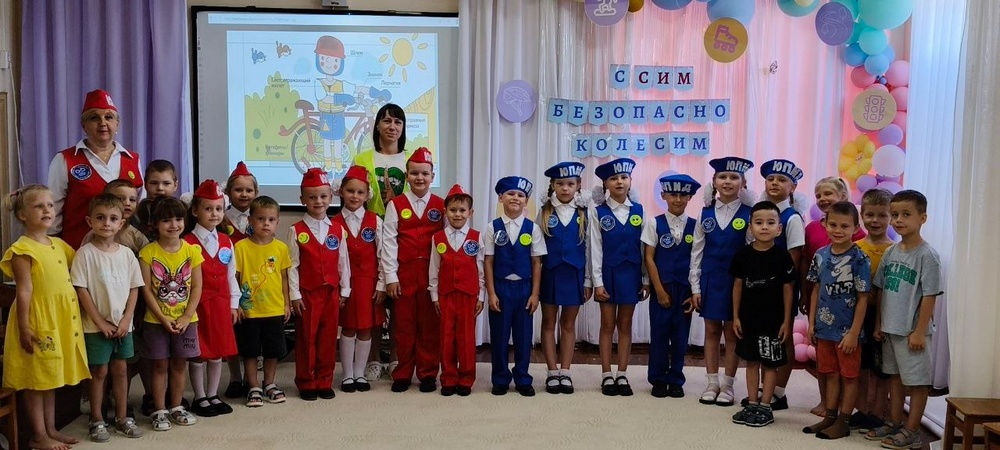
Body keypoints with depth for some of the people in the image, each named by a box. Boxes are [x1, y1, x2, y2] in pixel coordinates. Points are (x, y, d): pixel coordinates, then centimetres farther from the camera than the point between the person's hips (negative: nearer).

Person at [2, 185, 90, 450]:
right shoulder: (22, 250, -12)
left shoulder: (59, 245, 10)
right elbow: (24, 291, -15)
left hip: (61, 321, 7)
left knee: (52, 378, 16)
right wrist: (24, 327, -16)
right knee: (35, 381, 3)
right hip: (37, 320, -7)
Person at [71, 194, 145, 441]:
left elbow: (134, 288, 4)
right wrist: (100, 322, -13)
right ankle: (97, 421, 18)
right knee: (99, 371, 5)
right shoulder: (85, 253, -9)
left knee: (120, 369, 12)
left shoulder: (126, 253, 2)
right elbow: (81, 290, -11)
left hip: (123, 324, 4)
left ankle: (122, 417, 22)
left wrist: (126, 319, -5)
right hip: (97, 325, -3)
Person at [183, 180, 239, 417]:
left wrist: (233, 304, 9)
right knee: (198, 355, 4)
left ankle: (213, 395, 25)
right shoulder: (188, 243, -9)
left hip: (220, 304, 5)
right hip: (198, 305, -5)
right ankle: (199, 399, 17)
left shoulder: (226, 242, 8)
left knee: (218, 353, 12)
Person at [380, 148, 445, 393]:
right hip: (404, 273, 0)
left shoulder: (441, 206, 4)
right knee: (404, 324, 7)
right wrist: (390, 276, -5)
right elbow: (389, 242, -1)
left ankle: (428, 373, 17)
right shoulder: (396, 205, 2)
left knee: (430, 324, 6)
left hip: (432, 273, 0)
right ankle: (403, 374, 19)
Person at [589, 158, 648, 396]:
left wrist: (646, 279, 3)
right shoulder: (598, 212, -3)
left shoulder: (639, 211, 3)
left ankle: (622, 375, 15)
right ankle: (607, 376, 12)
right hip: (607, 273, -2)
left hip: (631, 273, 2)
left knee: (625, 325, 8)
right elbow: (595, 249, -5)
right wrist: (597, 282, -9)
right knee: (608, 325, 5)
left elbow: (644, 247, 5)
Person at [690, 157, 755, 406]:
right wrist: (695, 286, 2)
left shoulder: (748, 214, -5)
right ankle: (712, 383, 19)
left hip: (736, 280, -2)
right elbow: (697, 251, 5)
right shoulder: (706, 213, 3)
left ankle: (727, 386, 17)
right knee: (711, 331, 9)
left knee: (732, 333, 6)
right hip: (710, 278, 3)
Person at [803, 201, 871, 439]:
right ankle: (830, 417, 28)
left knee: (849, 376, 9)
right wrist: (811, 323, 8)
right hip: (824, 328, 5)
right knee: (831, 374, 17)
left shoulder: (859, 259, -13)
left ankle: (843, 422, 18)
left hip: (847, 330, -5)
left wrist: (854, 332, -14)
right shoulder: (821, 255, 2)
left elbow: (863, 298, -12)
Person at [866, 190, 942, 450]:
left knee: (917, 380, 4)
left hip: (912, 330, -7)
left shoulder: (927, 255, -13)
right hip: (890, 328, 7)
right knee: (895, 375, 17)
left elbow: (929, 296, -14)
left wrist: (919, 331, -16)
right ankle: (894, 423, 30)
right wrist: (878, 323, 10)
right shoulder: (890, 252, 6)